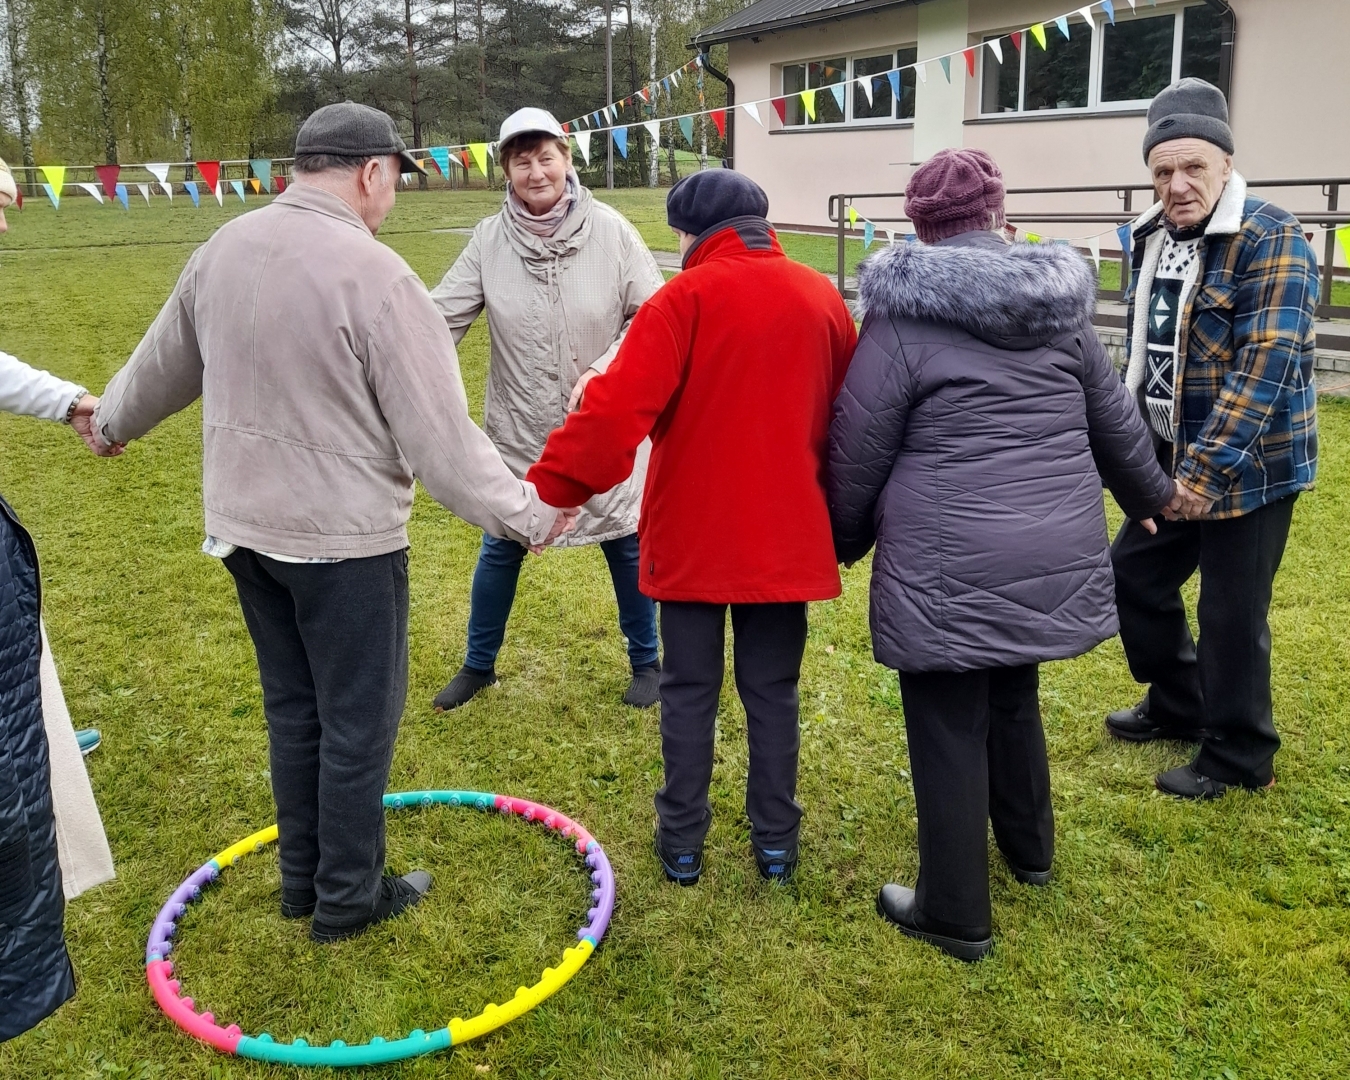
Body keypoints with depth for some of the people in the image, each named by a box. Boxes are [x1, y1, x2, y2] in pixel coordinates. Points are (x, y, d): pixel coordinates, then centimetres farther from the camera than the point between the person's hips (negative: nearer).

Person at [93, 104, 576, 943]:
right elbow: (440, 439, -20)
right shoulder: (374, 274, -20)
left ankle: (303, 878, 35)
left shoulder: (224, 249, 3)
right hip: (343, 538, -7)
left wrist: (113, 421, 37)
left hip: (246, 525, 8)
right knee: (358, 719, 9)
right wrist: (526, 514, -10)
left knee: (293, 706, 21)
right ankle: (348, 897, 24)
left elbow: (163, 363, 18)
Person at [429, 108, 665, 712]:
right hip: (518, 433, 1)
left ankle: (645, 662, 35)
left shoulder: (610, 231, -11)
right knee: (500, 548, 14)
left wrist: (604, 370, -21)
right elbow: (441, 316, -8)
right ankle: (478, 665, 36)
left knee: (626, 545, 13)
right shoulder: (489, 239, -7)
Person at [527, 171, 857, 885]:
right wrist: (839, 512, 21)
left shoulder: (688, 297, -11)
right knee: (772, 691, 14)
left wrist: (553, 486, -16)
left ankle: (682, 843, 21)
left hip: (694, 534, -3)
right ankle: (775, 843, 23)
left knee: (688, 690, 10)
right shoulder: (821, 298, 5)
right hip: (784, 533, 4)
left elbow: (618, 405, -21)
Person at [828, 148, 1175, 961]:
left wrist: (848, 539, 13)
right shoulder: (1061, 302, 7)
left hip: (948, 566, -6)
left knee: (948, 730, 6)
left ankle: (955, 915, 19)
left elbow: (860, 449, -4)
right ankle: (1030, 848, 46)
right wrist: (1150, 494, 35)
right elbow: (1114, 417, 18)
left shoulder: (905, 314, -9)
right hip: (1053, 554, 6)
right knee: (1014, 695, 26)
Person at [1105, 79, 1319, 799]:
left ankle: (1238, 757, 23)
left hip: (1248, 464, -8)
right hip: (1171, 458, 8)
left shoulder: (1270, 241, -17)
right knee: (1133, 573, 17)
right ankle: (1177, 705, 38)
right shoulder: (1153, 237, 7)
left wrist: (1207, 469, -27)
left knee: (1230, 614, 2)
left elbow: (1265, 364, -24)